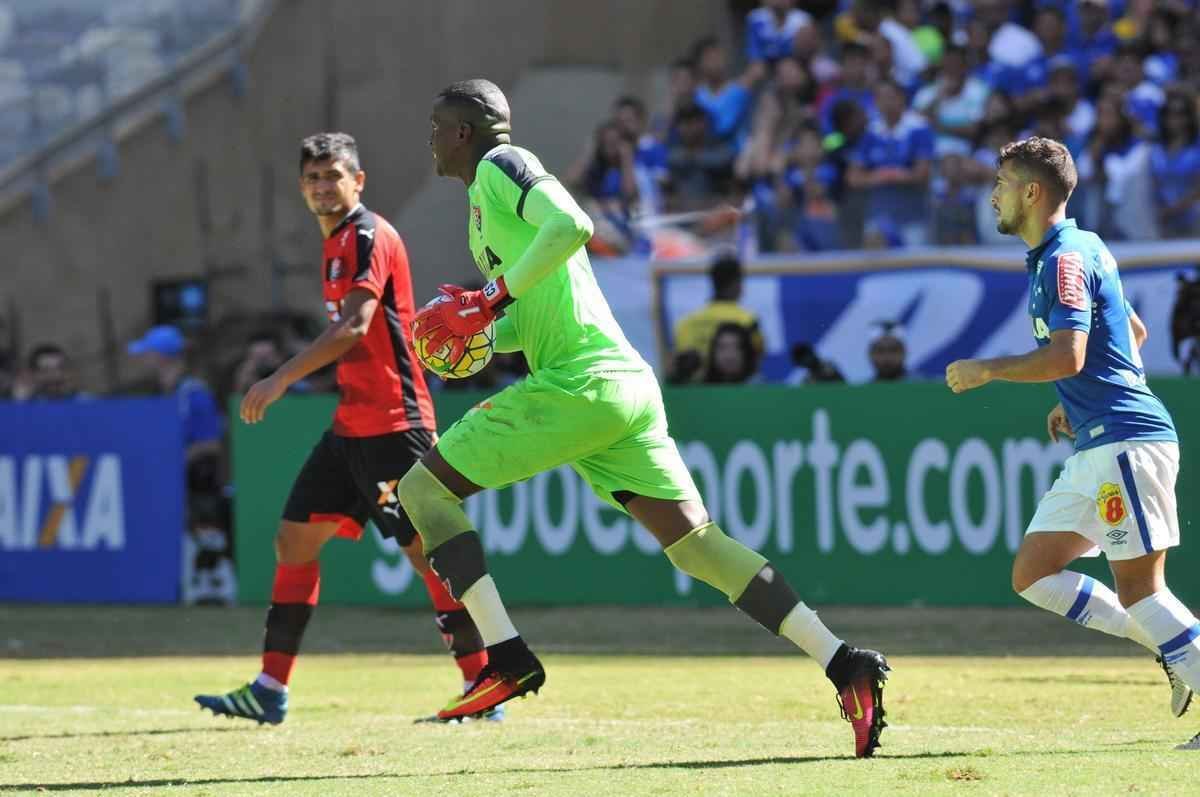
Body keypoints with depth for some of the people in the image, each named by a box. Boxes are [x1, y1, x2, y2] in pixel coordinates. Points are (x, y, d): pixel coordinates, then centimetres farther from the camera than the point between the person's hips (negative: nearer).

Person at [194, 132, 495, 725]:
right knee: (294, 539, 8)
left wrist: (281, 379, -27)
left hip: (392, 425, -10)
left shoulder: (369, 237, -11)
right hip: (352, 425, 10)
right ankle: (270, 690, 11)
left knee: (426, 550, -10)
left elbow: (354, 327, -23)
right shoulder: (336, 245, 18)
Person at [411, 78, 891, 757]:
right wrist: (479, 331, 14)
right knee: (696, 543, 3)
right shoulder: (490, 195, 27)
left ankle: (508, 660, -10)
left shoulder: (500, 165, -2)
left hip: (578, 388, -10)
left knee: (422, 490, -2)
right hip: (627, 388, 10)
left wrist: (496, 296, -16)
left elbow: (571, 225, -21)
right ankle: (845, 663, -7)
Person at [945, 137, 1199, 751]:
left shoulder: (1066, 259, -12)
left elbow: (1068, 356, -24)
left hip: (1125, 441, -10)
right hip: (1095, 447, 10)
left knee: (1139, 588, -12)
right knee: (1033, 575, 7)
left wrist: (986, 370, -12)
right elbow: (1134, 333, 31)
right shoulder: (1064, 254, 19)